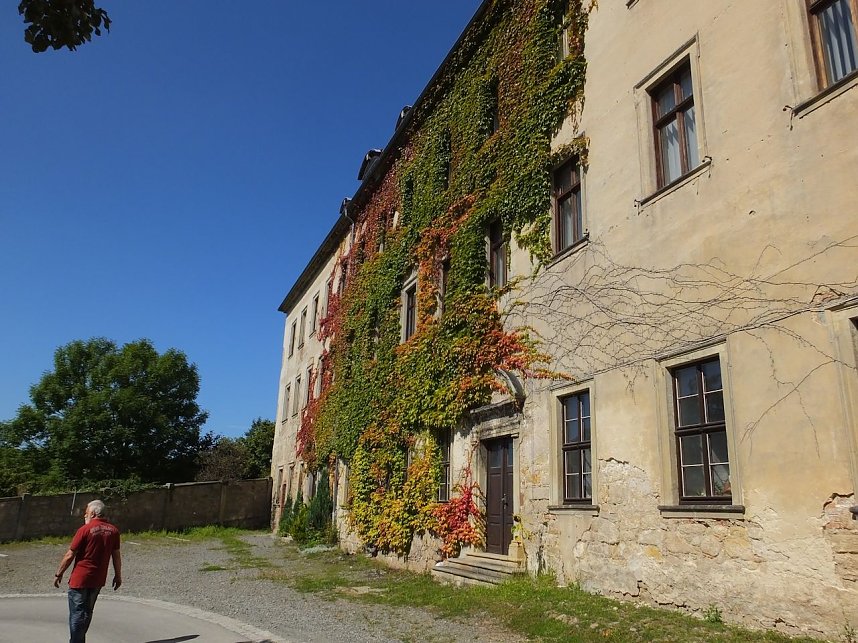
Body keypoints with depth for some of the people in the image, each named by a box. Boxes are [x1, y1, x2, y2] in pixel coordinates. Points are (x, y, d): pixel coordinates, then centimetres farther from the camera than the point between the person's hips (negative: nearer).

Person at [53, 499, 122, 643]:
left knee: (77, 613, 3)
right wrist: (118, 576, 11)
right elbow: (116, 555, 3)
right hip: (98, 580, 5)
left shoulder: (85, 530, -13)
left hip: (80, 579, -5)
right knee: (87, 612, 19)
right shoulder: (113, 530, 0)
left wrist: (58, 574, 1)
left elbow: (70, 555, -10)